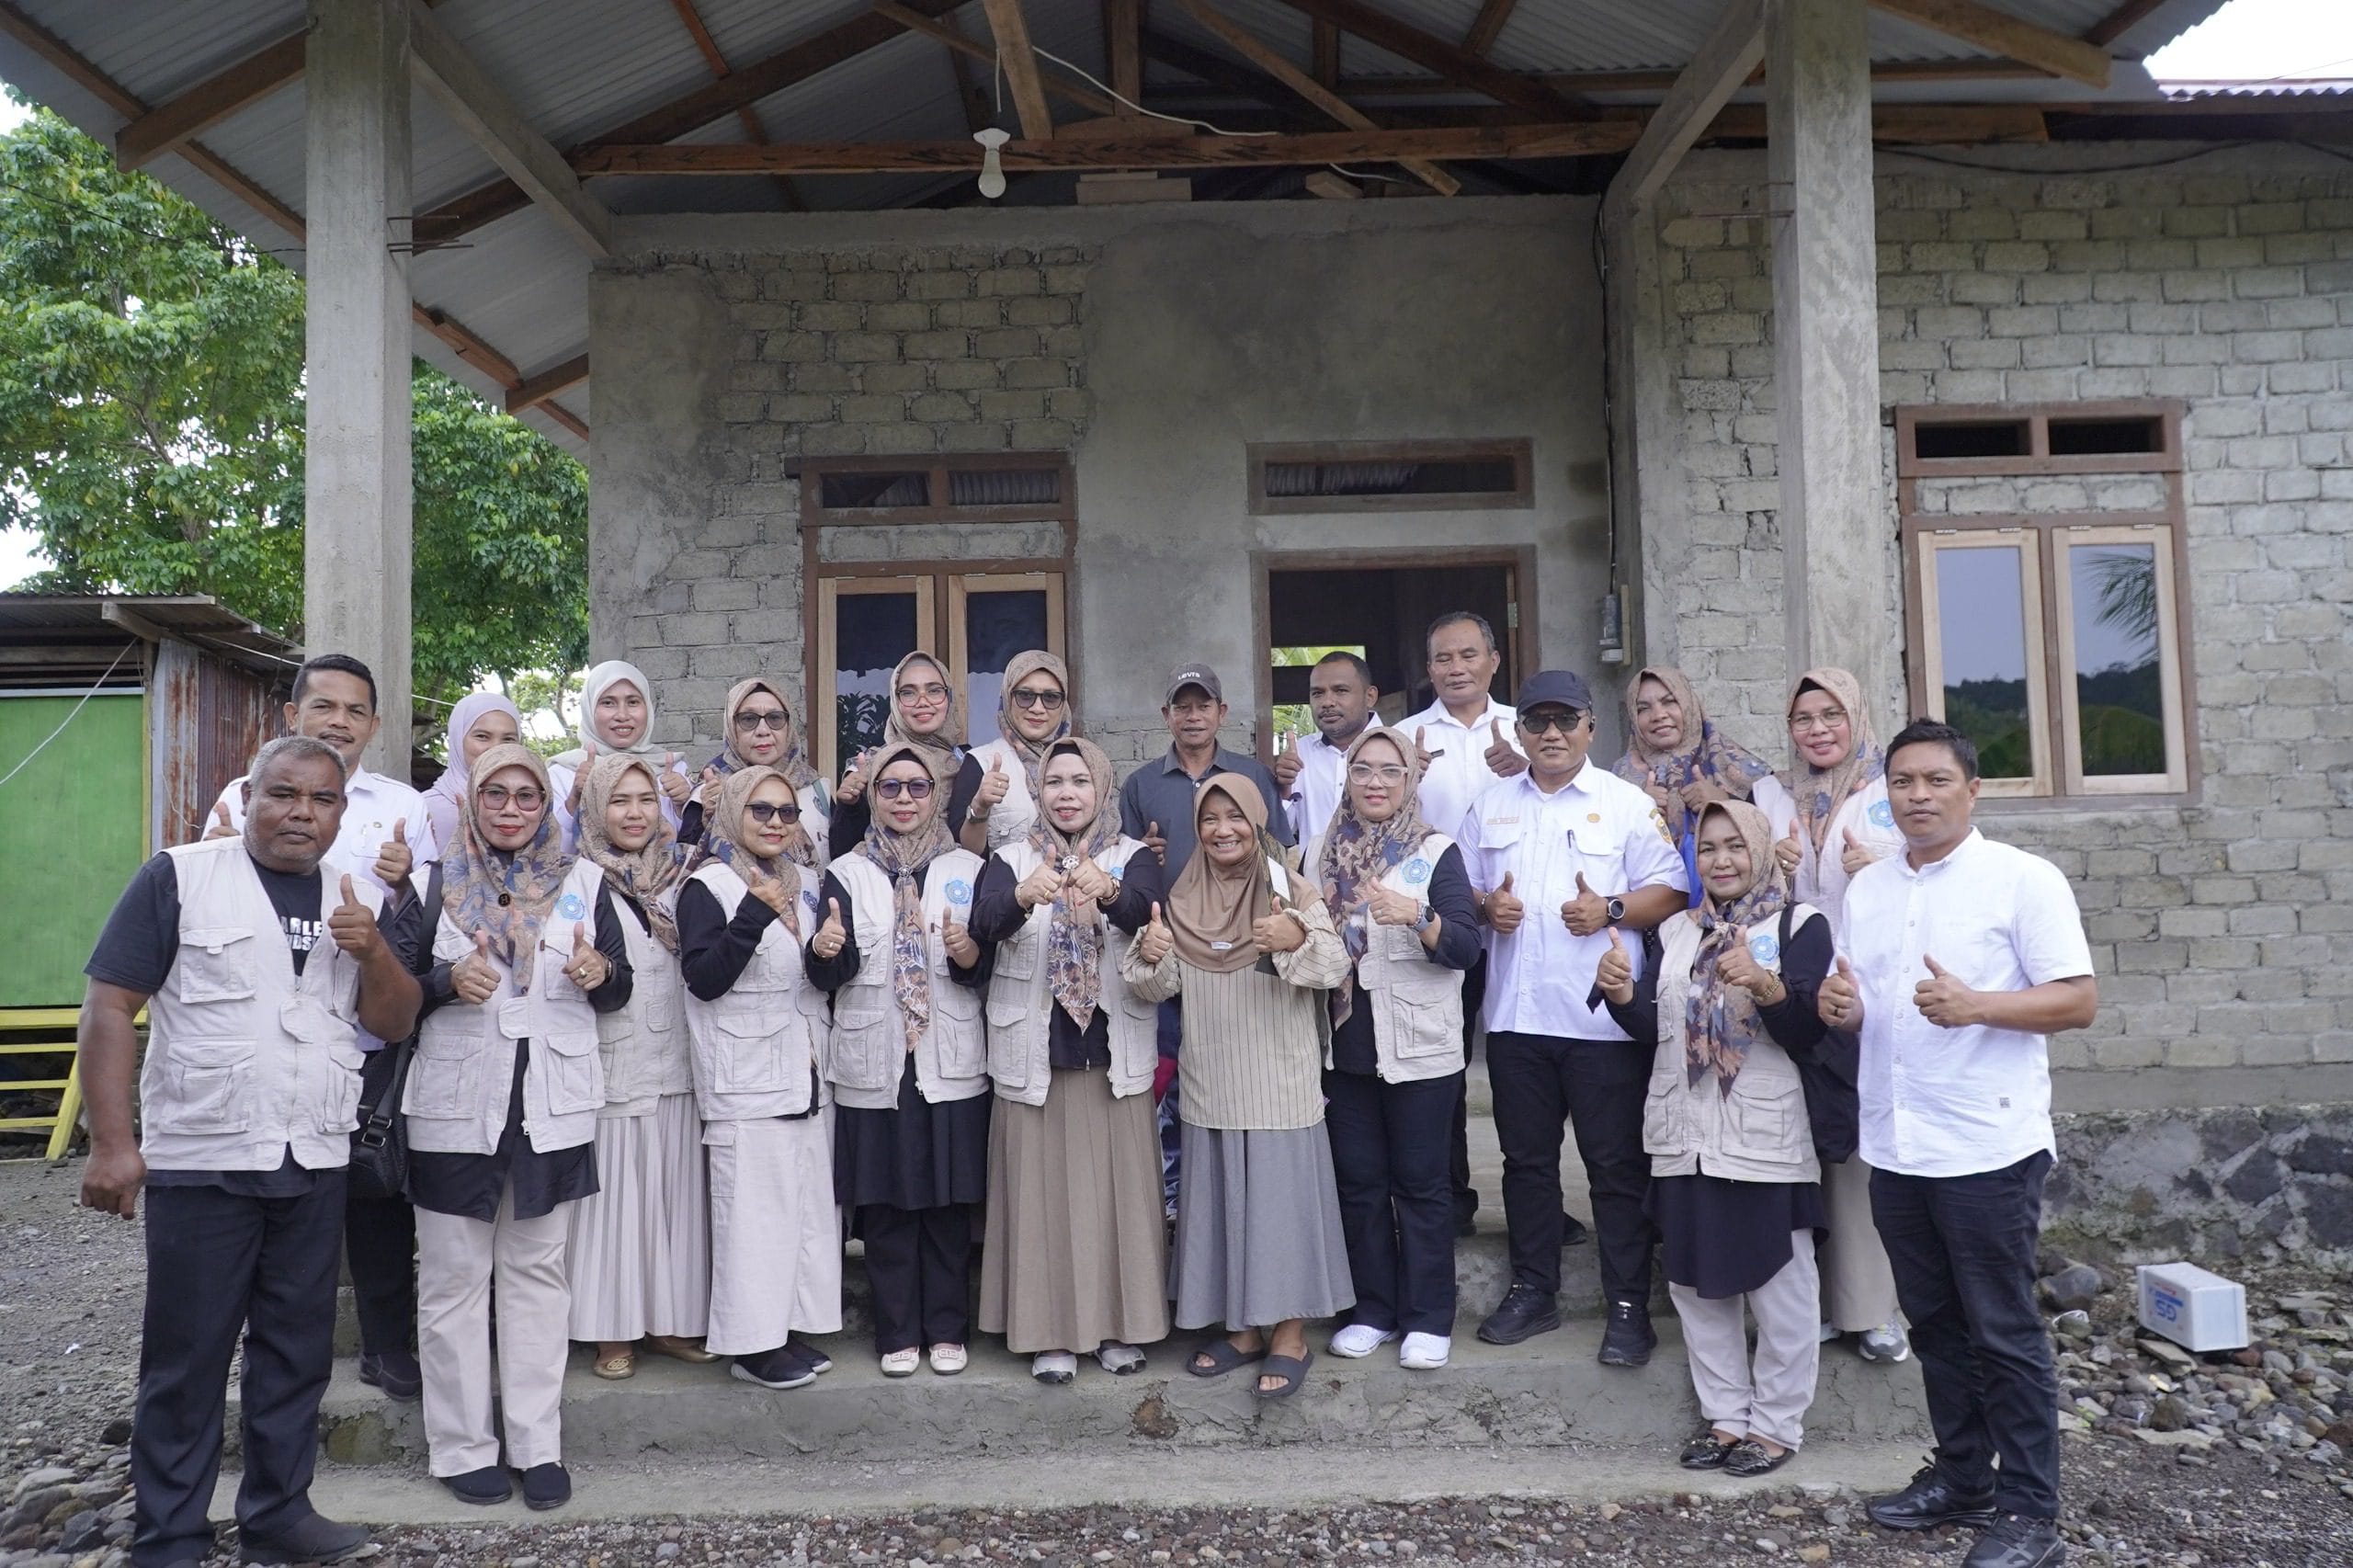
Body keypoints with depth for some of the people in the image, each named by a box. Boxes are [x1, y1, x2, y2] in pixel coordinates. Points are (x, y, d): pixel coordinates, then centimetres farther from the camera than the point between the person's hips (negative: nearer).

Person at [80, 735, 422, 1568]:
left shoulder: (363, 900, 7)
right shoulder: (178, 877, -6)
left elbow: (394, 1023, 6)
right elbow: (110, 1006, -8)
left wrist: (373, 951, -14)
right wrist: (112, 1140, -13)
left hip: (316, 1165, 4)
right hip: (200, 1162, -4)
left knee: (298, 1350, 13)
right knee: (185, 1358, 6)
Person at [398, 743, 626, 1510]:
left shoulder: (583, 880, 6)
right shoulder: (436, 881, 3)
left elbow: (619, 989, 7)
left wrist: (599, 972, -15)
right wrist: (448, 981, -18)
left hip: (551, 1104, 1)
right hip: (456, 1103, -1)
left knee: (537, 1272, 9)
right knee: (454, 1277, 5)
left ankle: (539, 1443, 17)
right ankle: (463, 1447, 17)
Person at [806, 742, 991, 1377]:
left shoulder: (968, 870, 6)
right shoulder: (846, 873, 5)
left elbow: (991, 970, 4)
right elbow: (828, 976, -6)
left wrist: (968, 954, -18)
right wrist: (825, 951, -28)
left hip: (950, 1065, 0)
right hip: (873, 1064, 0)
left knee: (949, 1204, 6)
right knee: (884, 1206, 6)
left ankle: (947, 1328, 20)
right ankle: (897, 1332, 20)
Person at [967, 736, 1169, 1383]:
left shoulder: (1133, 858, 4)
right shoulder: (1010, 860, 4)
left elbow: (1147, 911, -19)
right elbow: (984, 926, -15)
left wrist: (1107, 893, -42)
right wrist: (1022, 897, -38)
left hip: (1115, 1055, 0)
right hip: (1034, 1055, 0)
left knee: (1118, 1188, 4)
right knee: (1041, 1191, 3)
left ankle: (1118, 1324, 20)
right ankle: (1050, 1332, 15)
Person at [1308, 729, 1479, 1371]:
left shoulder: (1437, 853, -3)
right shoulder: (1320, 854, 8)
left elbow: (1465, 945, -14)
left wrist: (1416, 918, -30)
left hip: (1418, 1048, -4)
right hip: (1345, 1046, 4)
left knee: (1420, 1181, 4)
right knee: (1358, 1179, 10)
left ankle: (1429, 1318, 16)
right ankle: (1374, 1310, 24)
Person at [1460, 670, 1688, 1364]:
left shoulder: (1627, 803, 2)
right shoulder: (1491, 805, 12)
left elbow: (1670, 890, -2)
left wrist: (1610, 910, -17)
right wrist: (1485, 905, -7)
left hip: (1603, 1017, -3)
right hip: (1516, 1016, 4)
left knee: (1617, 1166, 3)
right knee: (1526, 1160, 13)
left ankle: (1629, 1306, 13)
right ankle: (1533, 1292, 26)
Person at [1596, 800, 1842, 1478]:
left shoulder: (1799, 926, -2)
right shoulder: (1676, 931, 12)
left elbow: (1808, 1031, -12)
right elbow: (1652, 1029, 7)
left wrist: (1766, 987, -31)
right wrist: (1621, 994, -13)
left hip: (1765, 1139, -5)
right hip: (1685, 1139, 5)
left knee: (1779, 1288, 4)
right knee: (1697, 1284, 12)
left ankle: (1776, 1423, 19)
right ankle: (1726, 1416, 25)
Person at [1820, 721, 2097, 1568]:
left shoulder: (2023, 880, -6)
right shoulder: (1867, 888, 11)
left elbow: (2078, 999, -11)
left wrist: (1974, 1006, -26)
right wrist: (1840, 1008, -6)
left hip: (1987, 1147, -5)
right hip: (1894, 1146, 6)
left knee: (2002, 1332, 3)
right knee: (1934, 1323, 15)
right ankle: (1960, 1475, 30)